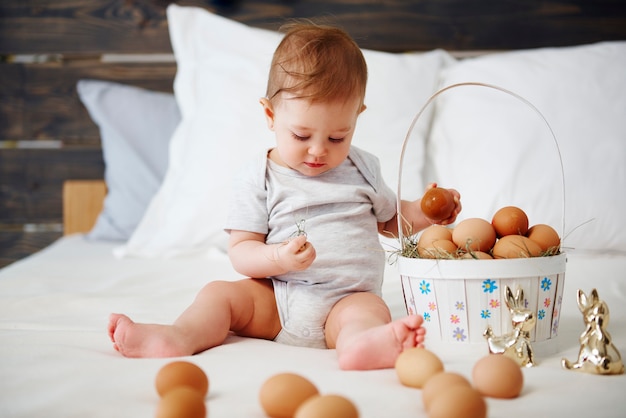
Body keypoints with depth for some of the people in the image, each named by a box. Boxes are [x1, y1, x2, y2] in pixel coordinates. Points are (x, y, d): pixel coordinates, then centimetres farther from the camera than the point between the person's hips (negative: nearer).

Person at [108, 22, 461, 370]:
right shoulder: (259, 179, 2)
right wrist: (279, 259, -22)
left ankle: (362, 344, -63)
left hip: (346, 299, -1)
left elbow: (390, 220, 26)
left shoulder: (363, 168, 11)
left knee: (370, 309, -32)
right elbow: (241, 251, -2)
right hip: (274, 303, 1)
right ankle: (182, 337, -43)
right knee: (220, 294, -17)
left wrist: (426, 211, 6)